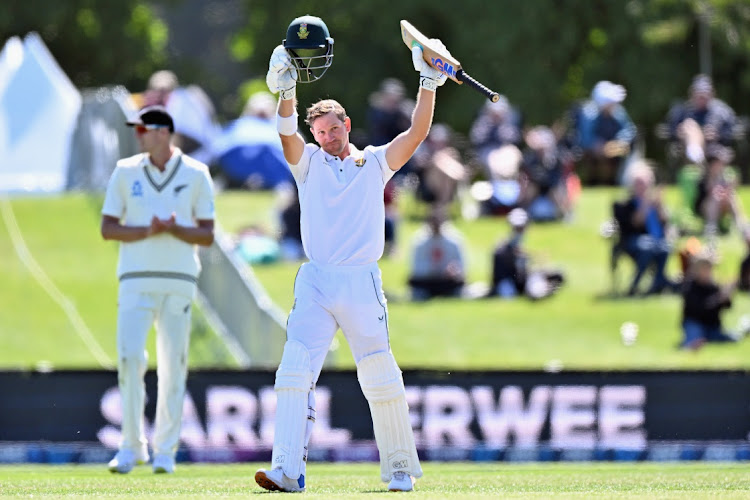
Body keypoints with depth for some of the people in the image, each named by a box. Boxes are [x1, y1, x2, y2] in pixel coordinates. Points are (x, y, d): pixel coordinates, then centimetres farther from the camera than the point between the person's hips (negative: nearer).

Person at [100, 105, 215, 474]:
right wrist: (148, 230, -13)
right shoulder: (126, 172, 6)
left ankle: (165, 449, 9)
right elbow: (107, 229, 3)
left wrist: (172, 228, -16)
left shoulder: (196, 175, 3)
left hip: (179, 280, 0)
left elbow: (207, 236, 2)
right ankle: (132, 445, 0)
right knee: (129, 357, -11)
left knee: (173, 365, 0)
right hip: (136, 278, 0)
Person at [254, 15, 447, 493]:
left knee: (381, 378, -1)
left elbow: (417, 132, 1)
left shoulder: (375, 162, 13)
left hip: (363, 283, -1)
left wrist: (429, 85, -12)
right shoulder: (309, 162, 13)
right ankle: (288, 469, -18)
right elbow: (288, 134, -6)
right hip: (315, 283, 1)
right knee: (294, 372, -13)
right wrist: (286, 92, -23)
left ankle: (401, 468, 12)